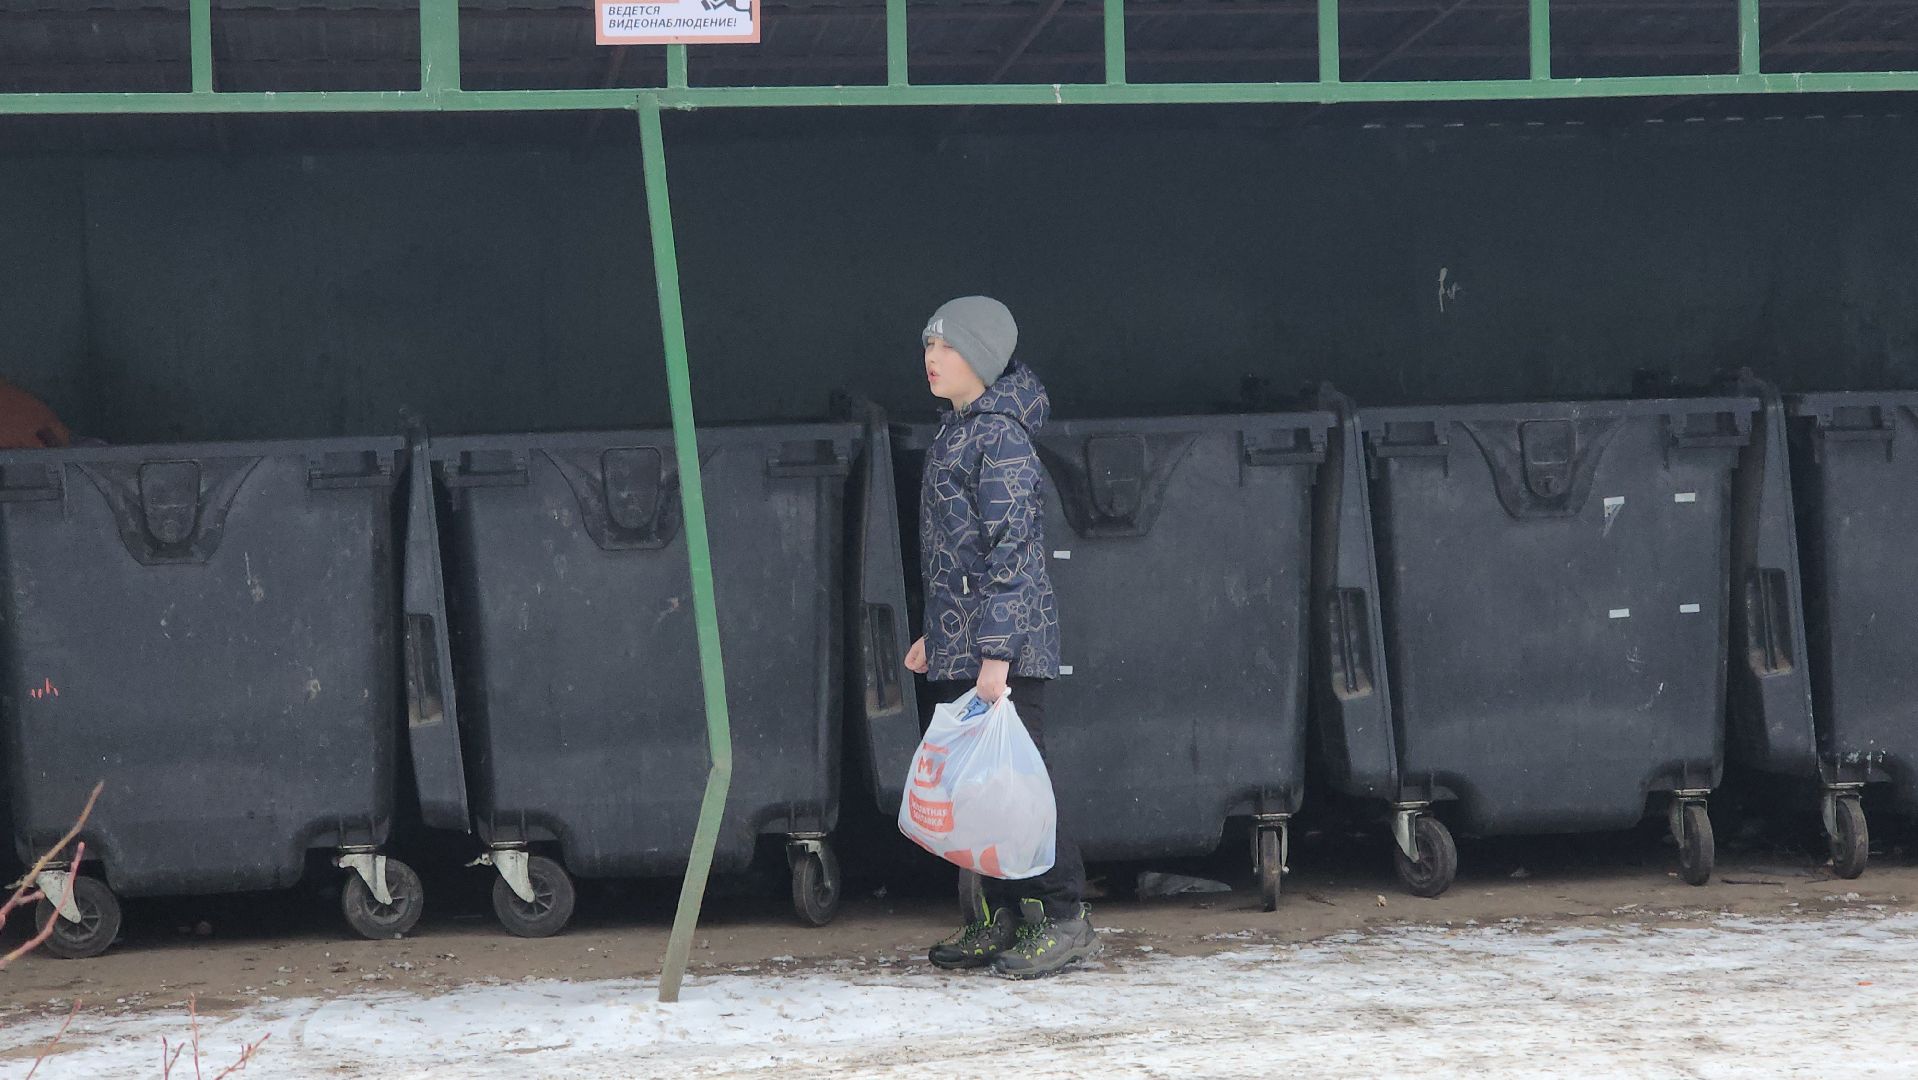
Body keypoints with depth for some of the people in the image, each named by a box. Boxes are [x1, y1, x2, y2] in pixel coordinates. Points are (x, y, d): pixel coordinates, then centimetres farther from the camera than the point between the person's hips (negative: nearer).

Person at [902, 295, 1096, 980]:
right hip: (959, 647, 9)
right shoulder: (955, 432, 16)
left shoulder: (1001, 436, -13)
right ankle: (1003, 920, 16)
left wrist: (995, 653, -22)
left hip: (1005, 643, -9)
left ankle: (1065, 921, -1)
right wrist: (934, 635, 22)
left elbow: (1009, 550, -18)